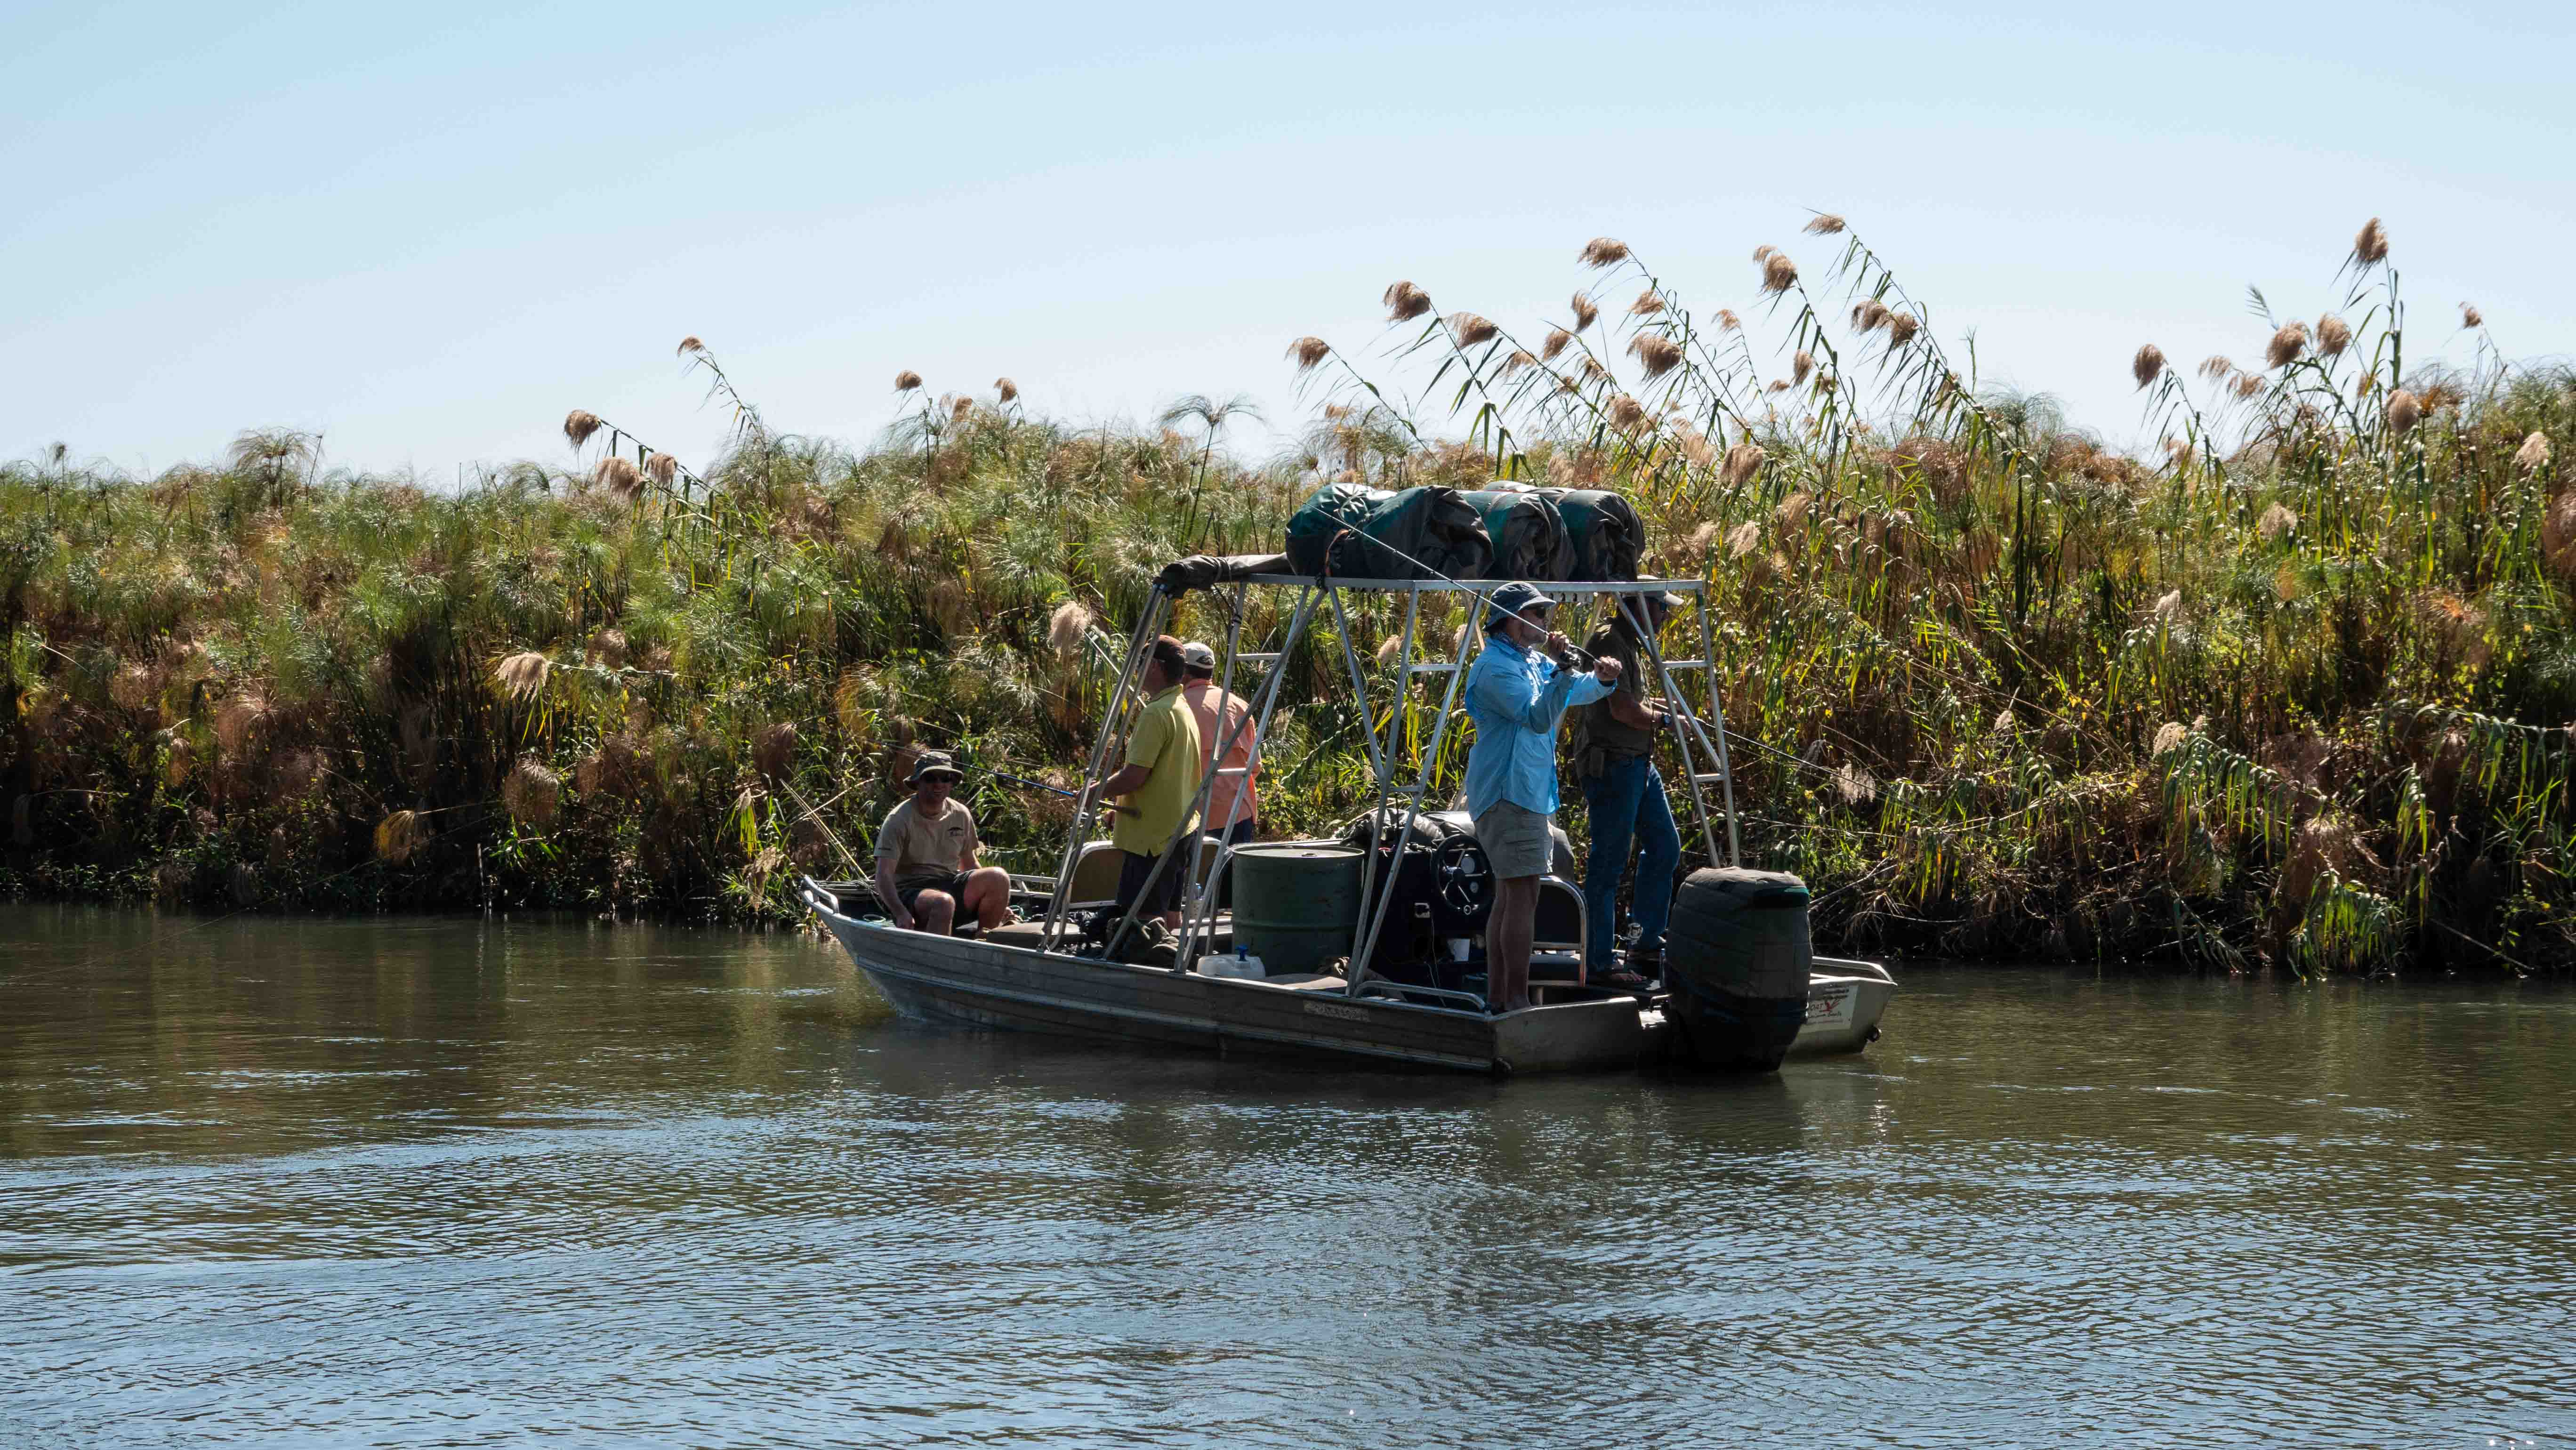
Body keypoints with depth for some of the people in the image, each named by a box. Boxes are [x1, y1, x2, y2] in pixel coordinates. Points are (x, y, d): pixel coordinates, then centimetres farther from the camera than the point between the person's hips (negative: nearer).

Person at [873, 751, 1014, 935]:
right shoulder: (900, 819, -10)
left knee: (998, 877, -17)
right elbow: (884, 876, -16)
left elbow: (969, 865, 22)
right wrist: (901, 913, -32)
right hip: (909, 891, -6)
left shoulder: (961, 815, 9)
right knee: (944, 902, -38)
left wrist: (997, 906, 13)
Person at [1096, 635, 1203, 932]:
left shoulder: (1156, 713, -17)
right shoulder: (1185, 711, 15)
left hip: (1152, 837, -10)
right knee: (1170, 916, 13)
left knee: (1143, 918, -9)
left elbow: (1135, 776, -22)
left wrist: (1094, 793, -6)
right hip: (1180, 831, 10)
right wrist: (1122, 808, 20)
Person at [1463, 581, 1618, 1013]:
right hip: (1508, 795, -11)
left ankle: (1497, 999, 15)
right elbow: (1537, 717, -27)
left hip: (1527, 795, 11)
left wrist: (1602, 678, -10)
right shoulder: (1495, 667, -15)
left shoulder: (1533, 662, 16)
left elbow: (1578, 692, 12)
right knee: (1524, 896, -13)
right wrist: (1562, 671, -38)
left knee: (1508, 897, 11)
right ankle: (1517, 1004, -15)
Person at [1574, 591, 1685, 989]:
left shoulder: (1628, 643, 17)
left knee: (1664, 848, 15)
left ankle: (1649, 946, 24)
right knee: (1609, 863, -5)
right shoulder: (1607, 642, -16)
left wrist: (1651, 709, 8)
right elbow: (1623, 710, -22)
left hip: (1639, 765, 11)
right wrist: (1664, 720, -7)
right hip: (1613, 765, -11)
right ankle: (1599, 963, 0)